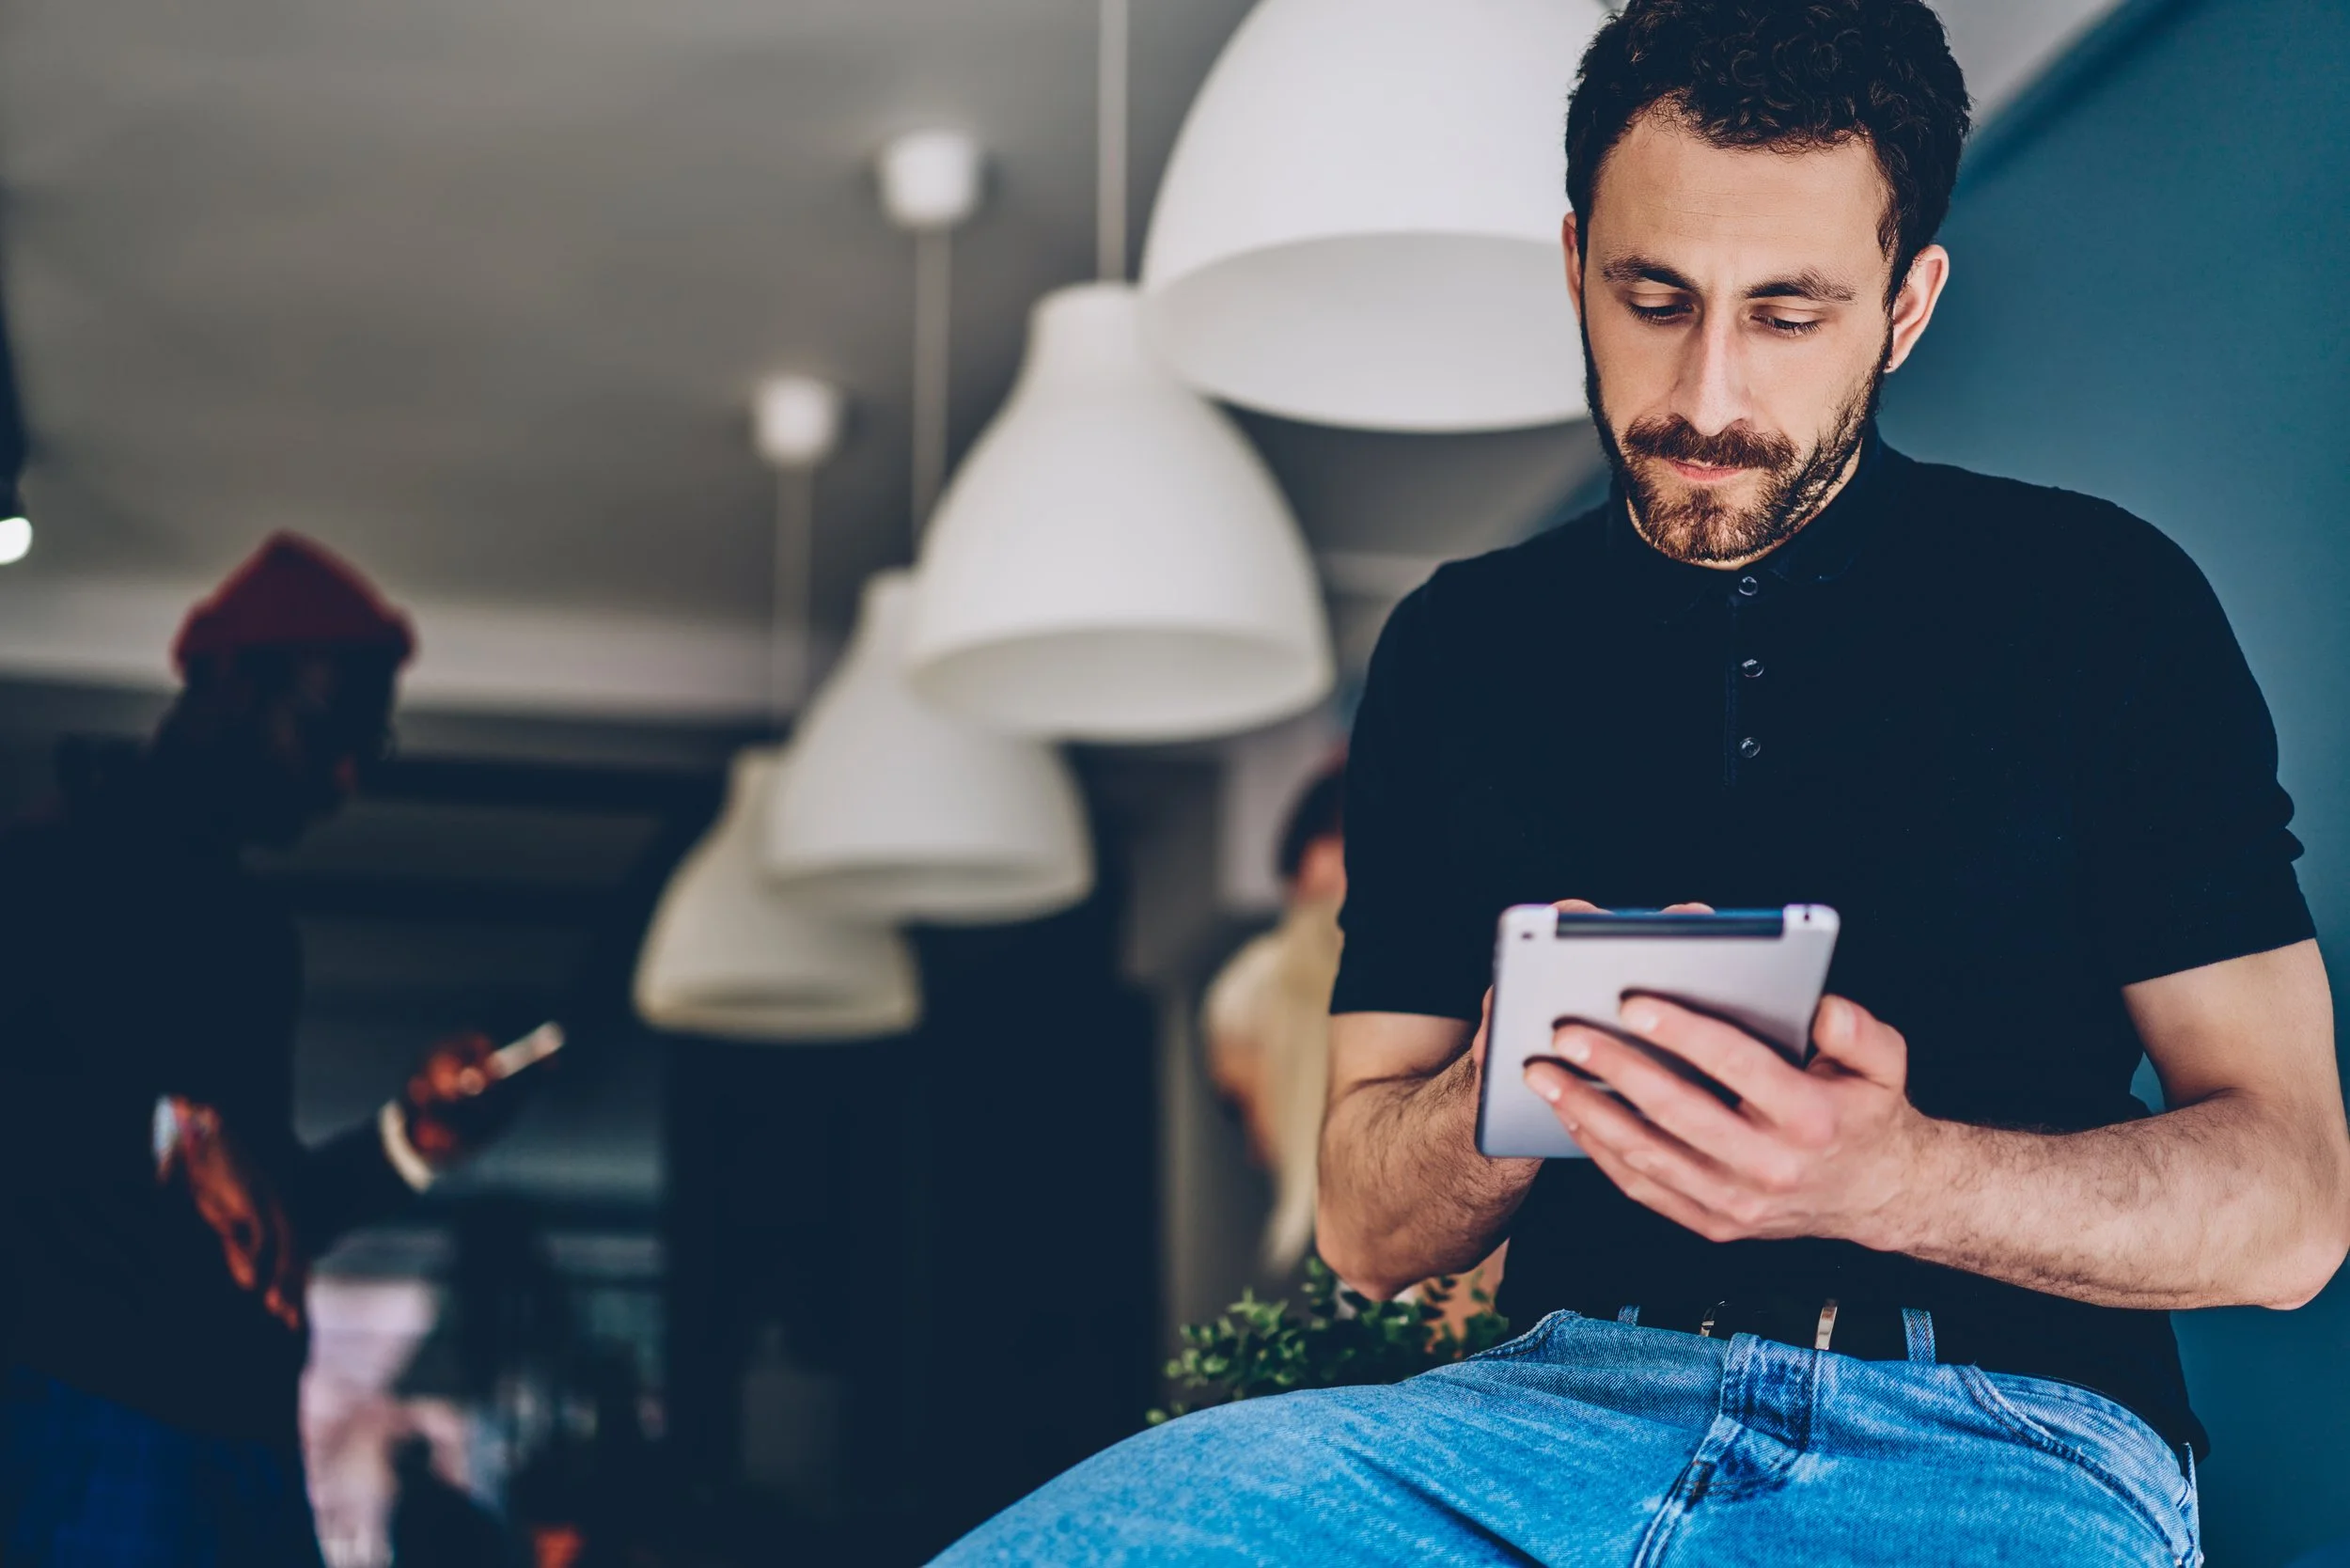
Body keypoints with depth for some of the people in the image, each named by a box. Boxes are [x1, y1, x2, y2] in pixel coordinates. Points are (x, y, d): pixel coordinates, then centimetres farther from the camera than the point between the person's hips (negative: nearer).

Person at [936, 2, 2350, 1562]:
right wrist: (1516, 1086, -9)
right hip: (1571, 1402, 3)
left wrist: (1897, 1175, -19)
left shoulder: (2100, 602, 6)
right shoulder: (1461, 647, 14)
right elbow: (1368, 1228, 14)